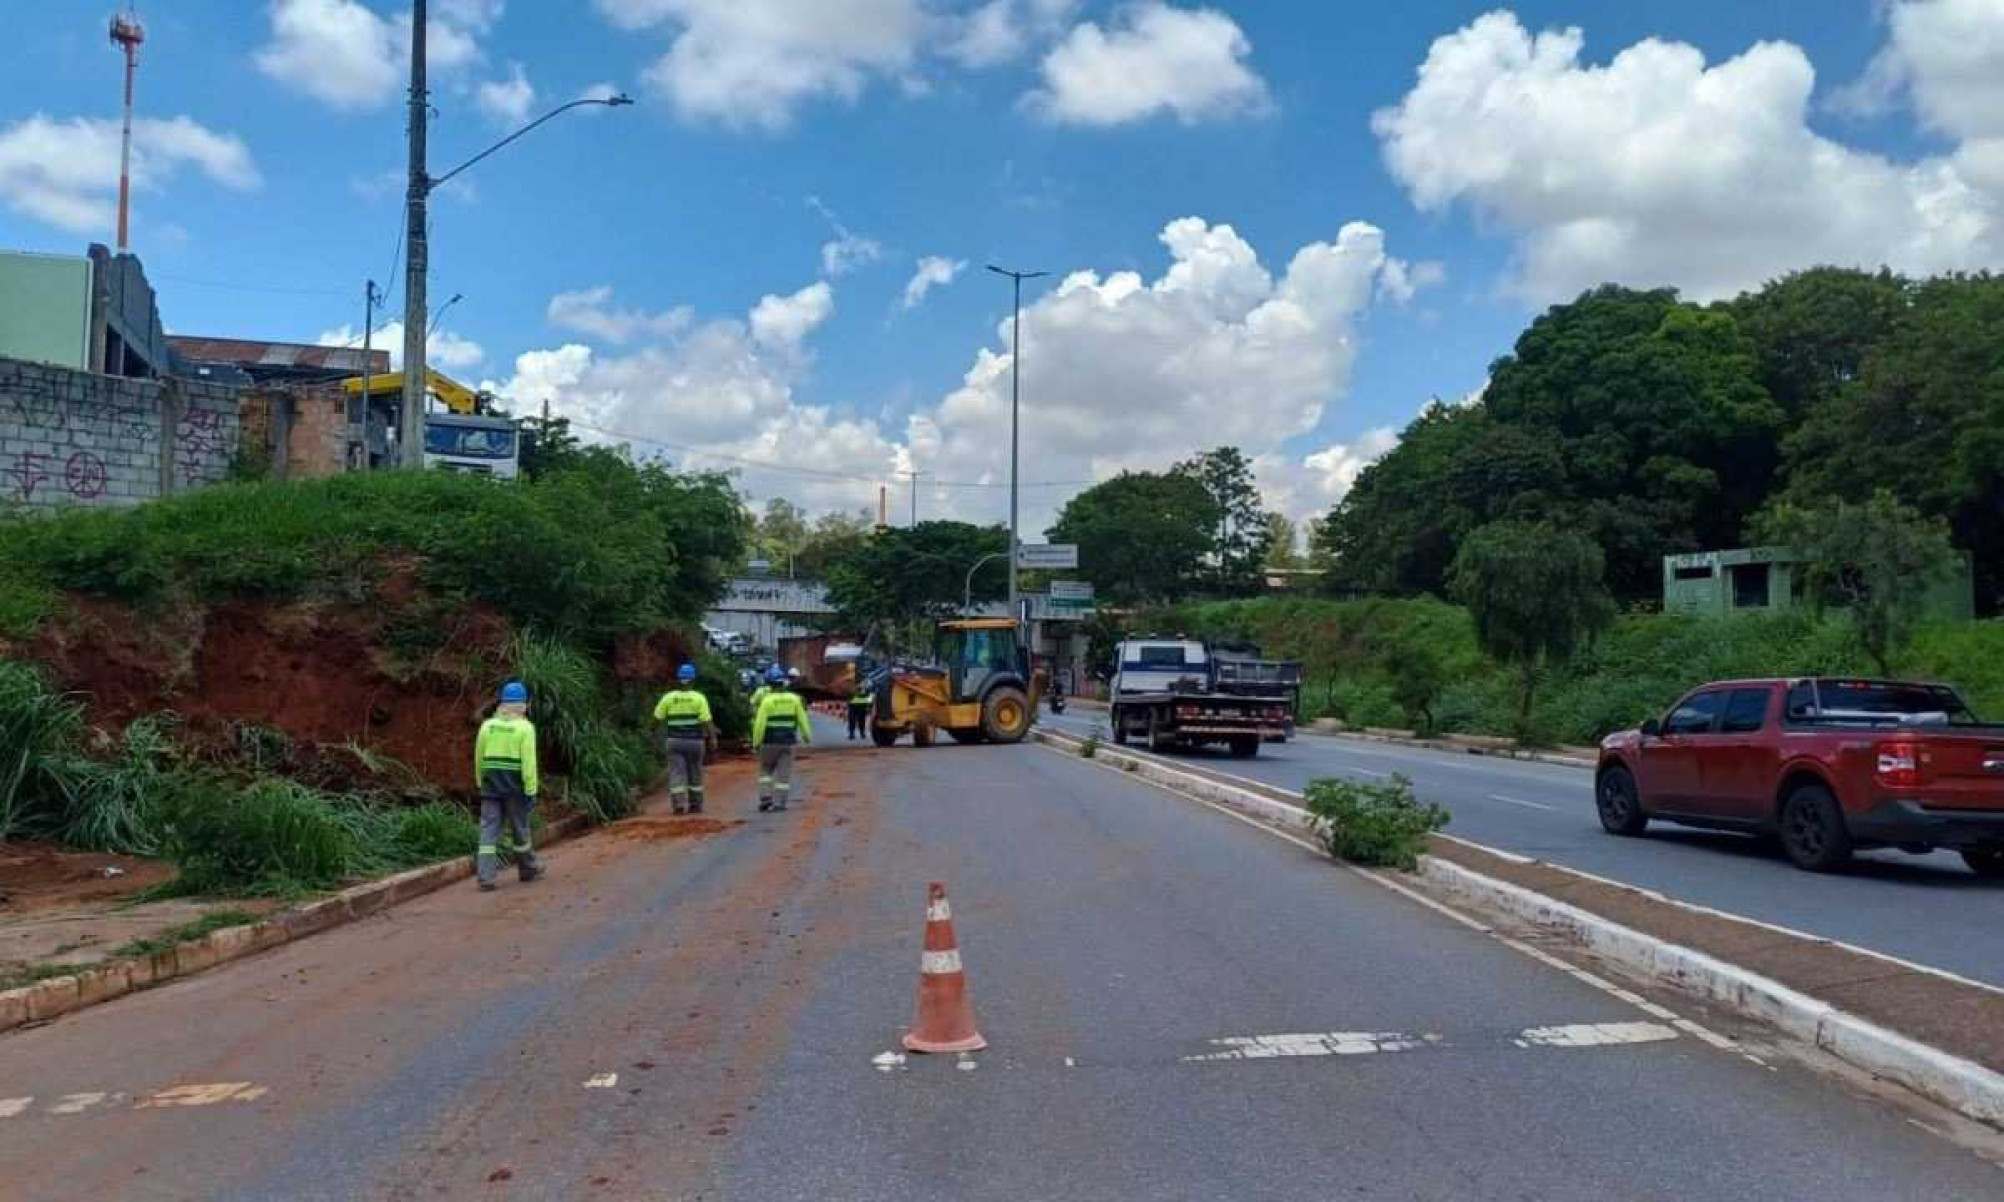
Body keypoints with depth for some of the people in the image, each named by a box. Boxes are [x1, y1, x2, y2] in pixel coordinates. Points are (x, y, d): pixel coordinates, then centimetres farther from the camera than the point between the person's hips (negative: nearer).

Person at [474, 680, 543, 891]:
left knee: (489, 830, 2)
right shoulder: (525, 727, -8)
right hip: (515, 786, -3)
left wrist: (481, 783, 22)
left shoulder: (487, 725, 5)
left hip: (491, 785, 3)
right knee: (520, 828, 12)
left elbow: (479, 757, 11)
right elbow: (529, 761, -12)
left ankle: (486, 878, -5)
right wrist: (531, 790, -9)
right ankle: (528, 868, 28)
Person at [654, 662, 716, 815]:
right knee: (695, 774, 12)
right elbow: (707, 721, -13)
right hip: (694, 741, -1)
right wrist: (713, 738, -7)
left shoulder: (668, 697, -2)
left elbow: (658, 717, 4)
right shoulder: (699, 698, -8)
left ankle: (678, 804, -10)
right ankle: (695, 805, 17)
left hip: (675, 740, 1)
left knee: (676, 773, 1)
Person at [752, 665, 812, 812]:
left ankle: (766, 797, 3)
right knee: (784, 773, 5)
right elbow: (802, 719, 7)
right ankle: (779, 802, 2)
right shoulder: (794, 698, 1)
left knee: (766, 770, 15)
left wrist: (756, 741, -5)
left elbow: (760, 723, -13)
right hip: (788, 741, 2)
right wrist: (807, 735, 19)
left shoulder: (767, 700, -10)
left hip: (770, 741, -2)